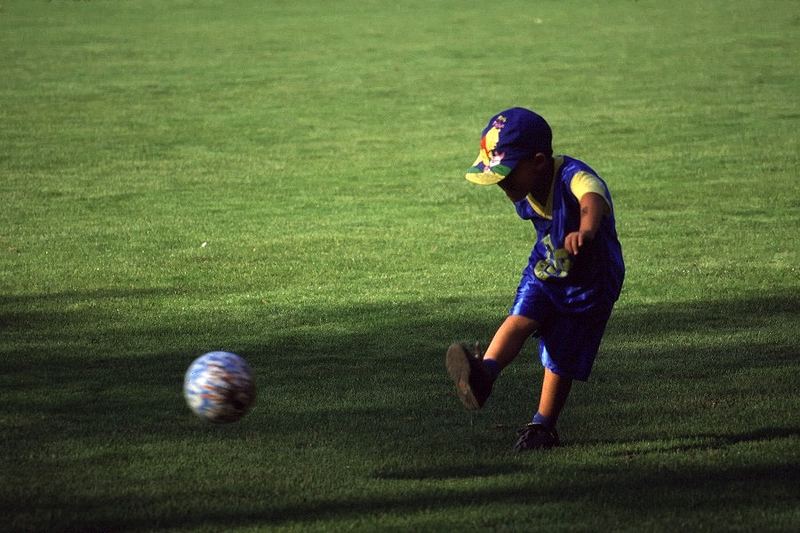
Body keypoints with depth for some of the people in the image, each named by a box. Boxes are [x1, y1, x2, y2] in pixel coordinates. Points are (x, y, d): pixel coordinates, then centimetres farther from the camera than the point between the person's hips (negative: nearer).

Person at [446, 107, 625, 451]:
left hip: (589, 282, -5)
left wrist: (585, 232, -80)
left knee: (562, 358, 0)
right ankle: (483, 375, -43)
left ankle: (543, 428, 17)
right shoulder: (525, 194, -9)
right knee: (520, 318, -22)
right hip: (544, 270, 5)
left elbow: (592, 200, -59)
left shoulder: (575, 178, -34)